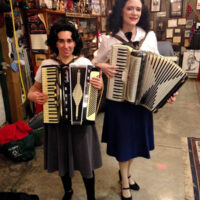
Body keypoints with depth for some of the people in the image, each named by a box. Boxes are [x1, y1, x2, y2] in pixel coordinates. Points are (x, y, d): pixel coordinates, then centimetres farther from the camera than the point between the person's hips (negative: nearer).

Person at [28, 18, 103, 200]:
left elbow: (96, 87, 3)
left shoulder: (85, 62, -3)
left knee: (86, 160, 6)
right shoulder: (46, 64, -2)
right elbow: (33, 90, 7)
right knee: (62, 160, 18)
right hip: (56, 121, 2)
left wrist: (100, 86, -19)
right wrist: (34, 96, -16)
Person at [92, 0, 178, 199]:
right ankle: (125, 183, 35)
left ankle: (126, 171, 47)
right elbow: (94, 63, 5)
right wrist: (103, 67, -17)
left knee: (137, 136, 18)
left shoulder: (150, 36, 0)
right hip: (118, 99, -3)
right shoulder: (109, 40, -7)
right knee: (123, 138, 10)